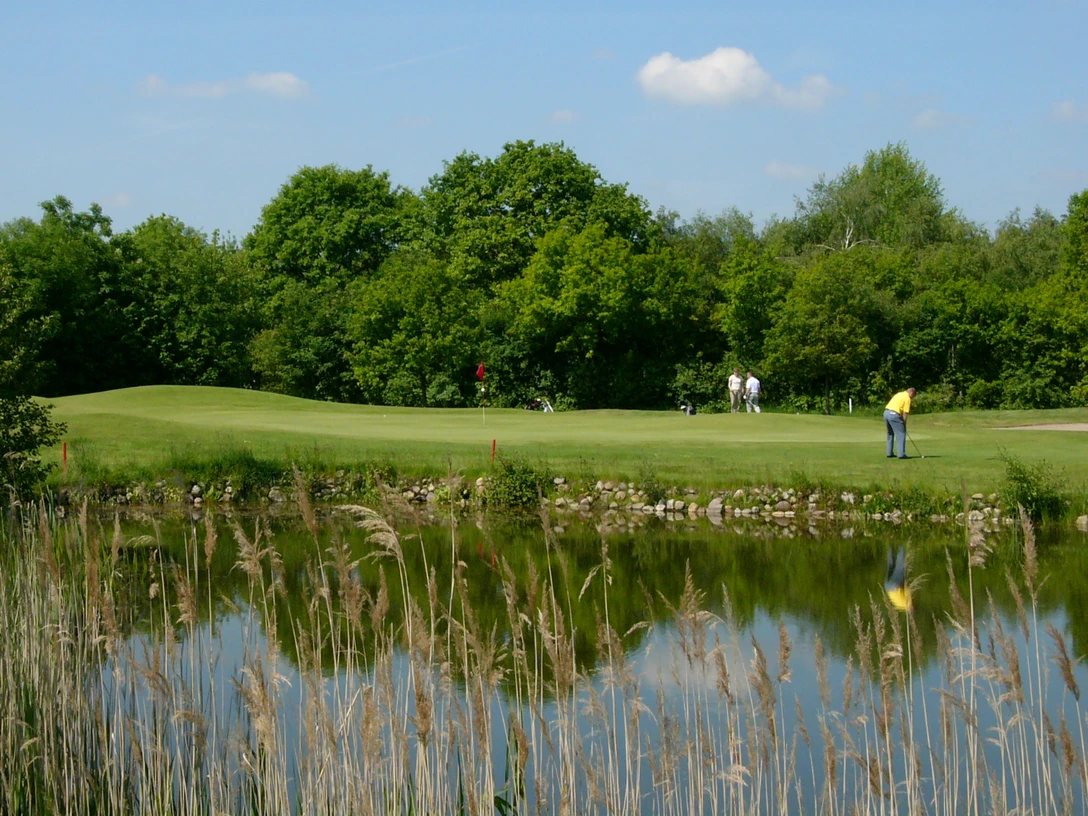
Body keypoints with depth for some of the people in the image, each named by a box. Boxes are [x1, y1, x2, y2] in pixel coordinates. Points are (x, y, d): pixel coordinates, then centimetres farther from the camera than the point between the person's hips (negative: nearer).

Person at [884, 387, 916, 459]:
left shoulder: (900, 394, 23)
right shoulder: (907, 398, -3)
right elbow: (905, 413, -6)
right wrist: (904, 425, 3)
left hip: (886, 412, 8)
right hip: (894, 414, -8)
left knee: (890, 434, 21)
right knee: (901, 434, -2)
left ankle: (890, 453, 24)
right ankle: (902, 454, -5)